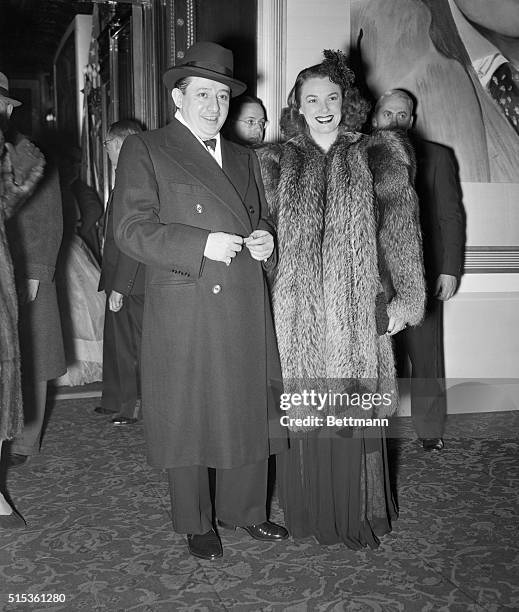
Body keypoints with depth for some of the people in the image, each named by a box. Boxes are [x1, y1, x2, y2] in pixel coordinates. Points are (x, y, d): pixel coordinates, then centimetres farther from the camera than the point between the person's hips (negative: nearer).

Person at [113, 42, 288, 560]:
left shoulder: (243, 158, 20)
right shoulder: (143, 151, 1)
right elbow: (131, 229, -8)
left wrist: (264, 241, 3)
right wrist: (201, 244, -17)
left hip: (246, 310, 5)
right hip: (182, 314, -5)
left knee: (251, 414, 10)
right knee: (187, 419, 5)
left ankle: (244, 510, 31)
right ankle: (196, 524, 24)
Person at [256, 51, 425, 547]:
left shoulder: (376, 157, 6)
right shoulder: (277, 162, 8)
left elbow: (399, 233, 3)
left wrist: (403, 299, -2)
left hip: (358, 310, 0)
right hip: (297, 311, 1)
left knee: (354, 410, 4)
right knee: (303, 412, 6)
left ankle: (356, 514, 22)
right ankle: (310, 512, 24)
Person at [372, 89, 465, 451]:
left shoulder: (436, 157, 8)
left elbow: (451, 216, 5)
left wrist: (450, 270, -2)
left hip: (423, 275, 0)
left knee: (426, 356, 4)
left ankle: (430, 430, 16)